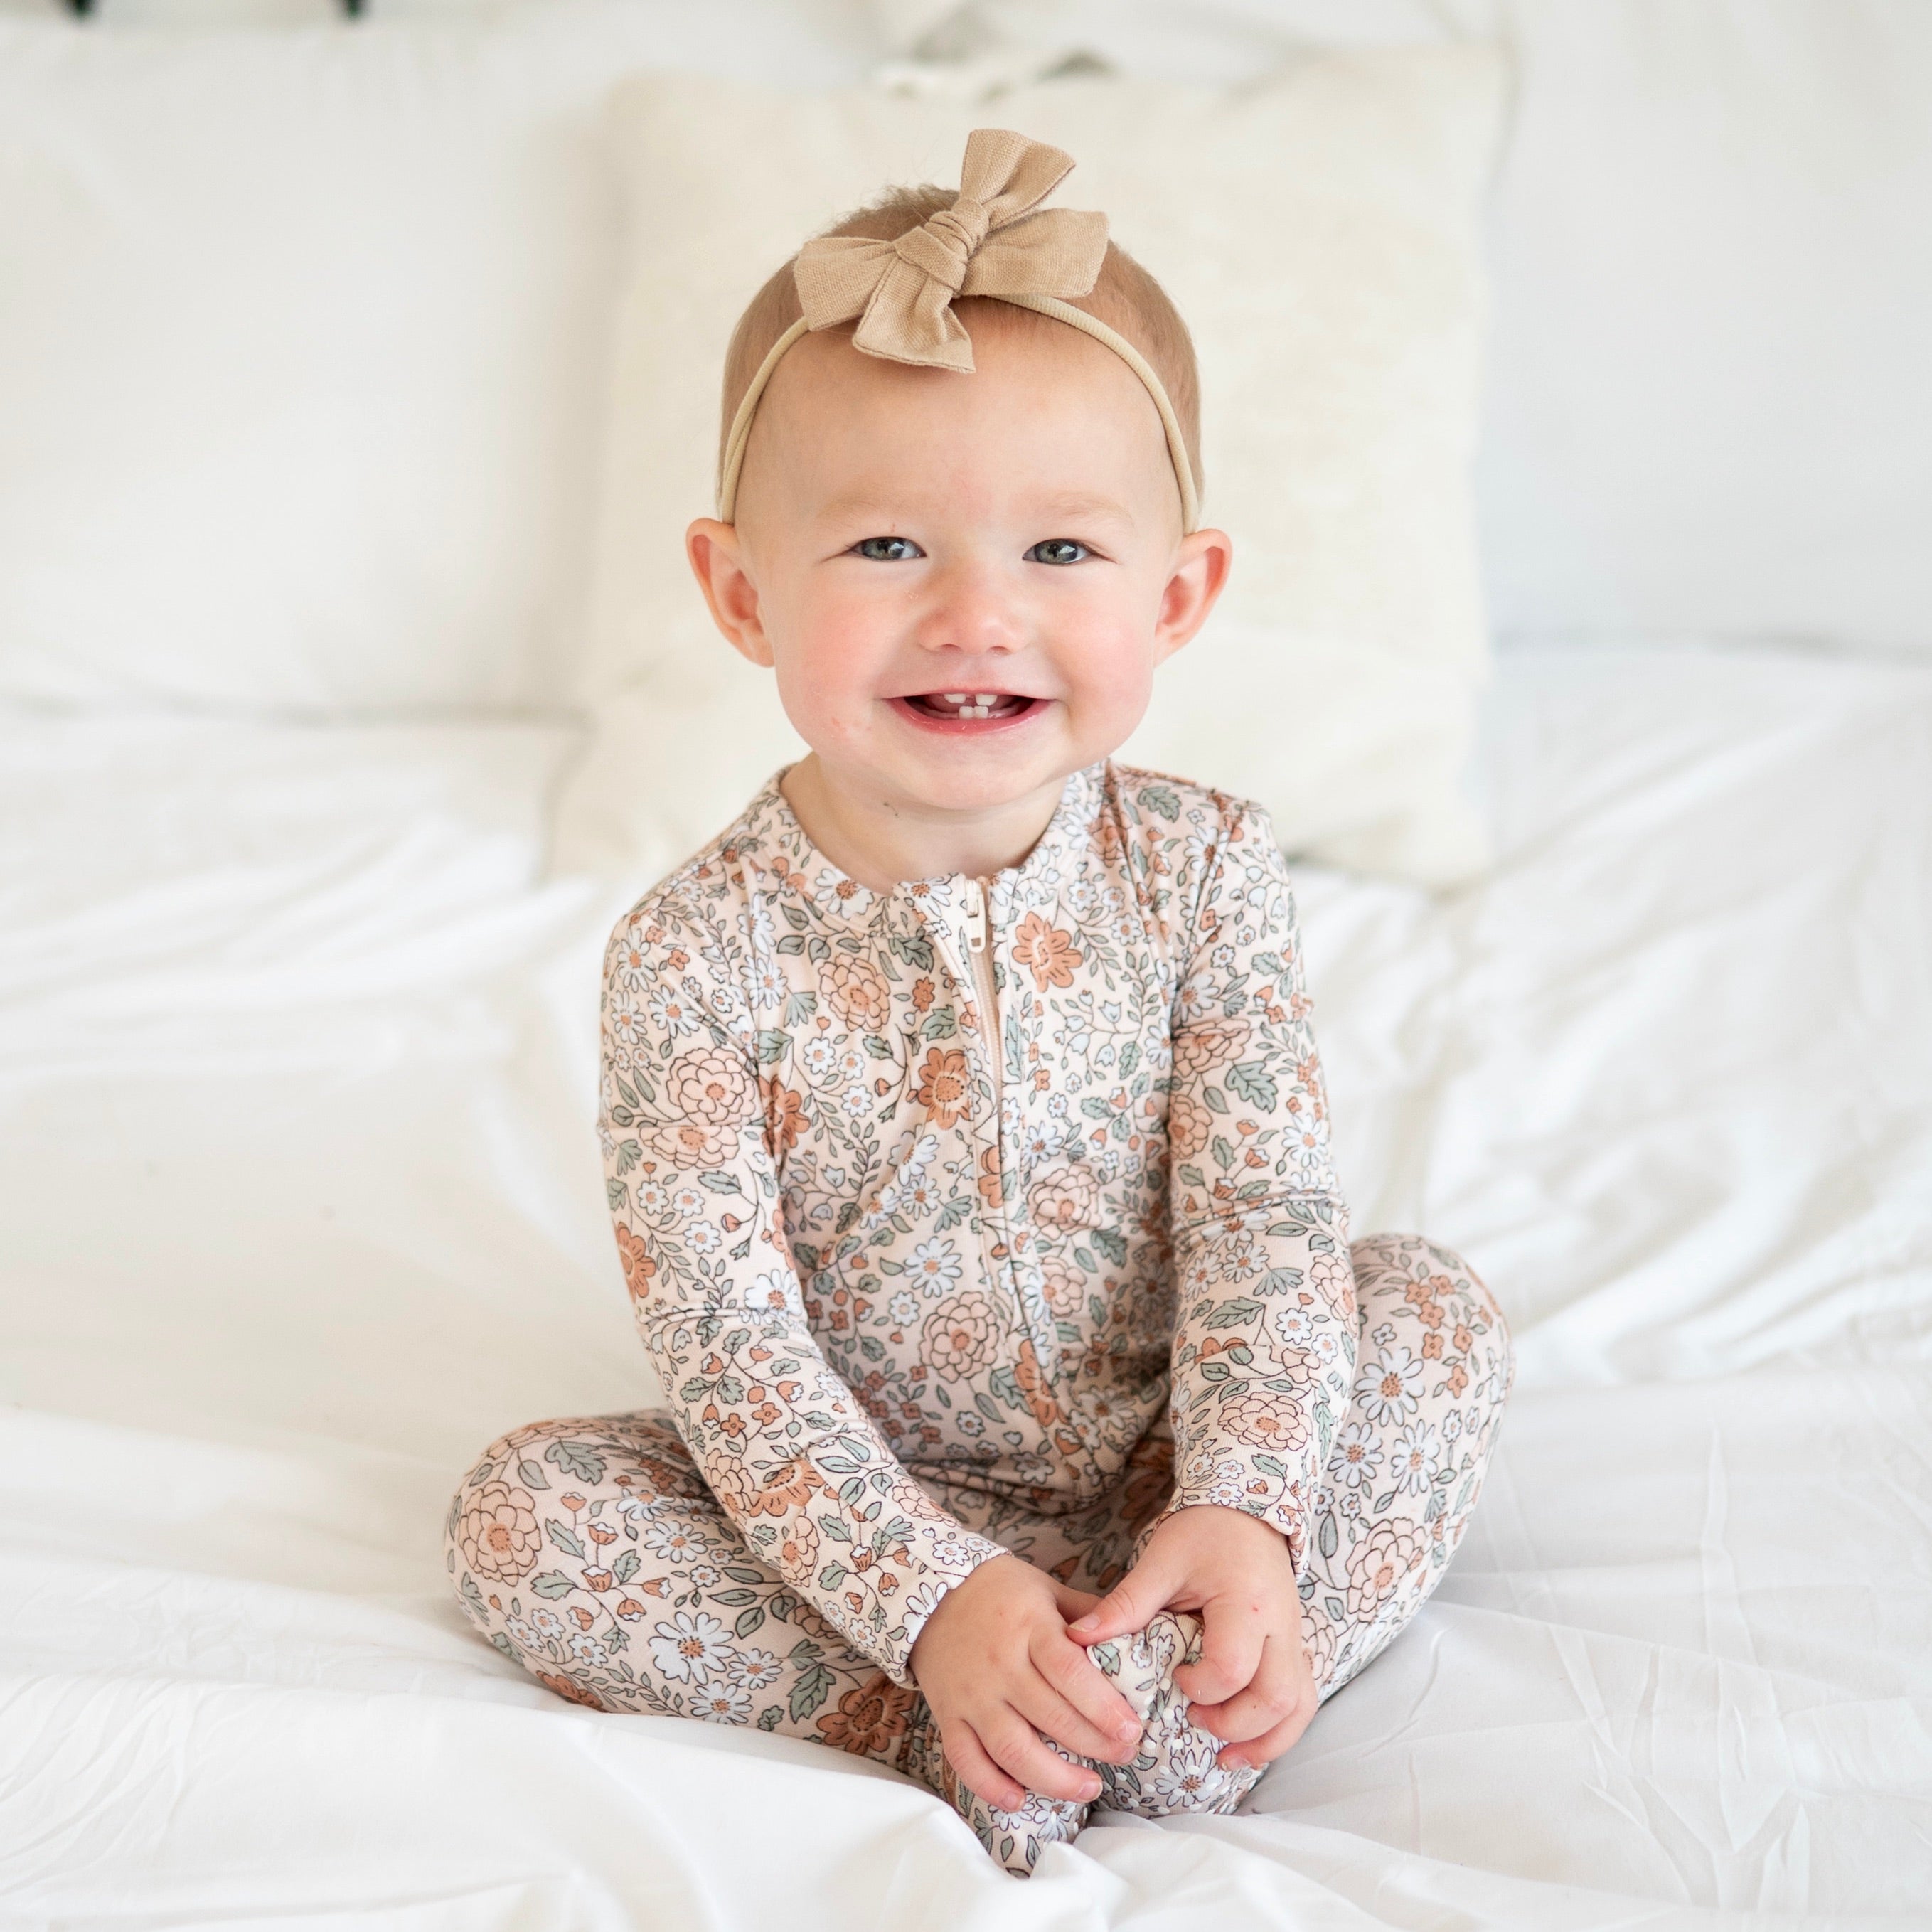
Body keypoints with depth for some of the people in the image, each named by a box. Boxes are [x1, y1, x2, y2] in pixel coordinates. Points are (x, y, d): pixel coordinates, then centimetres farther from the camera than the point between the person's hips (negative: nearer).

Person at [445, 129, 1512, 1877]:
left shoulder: (1200, 870, -12)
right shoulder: (696, 957, -19)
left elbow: (1265, 1212, -14)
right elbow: (727, 1341, -20)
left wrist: (1245, 1513, -29)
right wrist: (932, 1597, -30)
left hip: (1170, 1476, 2)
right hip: (855, 1509, -2)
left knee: (1439, 1312, -16)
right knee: (523, 1506, -21)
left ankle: (1161, 1705, -26)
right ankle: (953, 1723, -26)